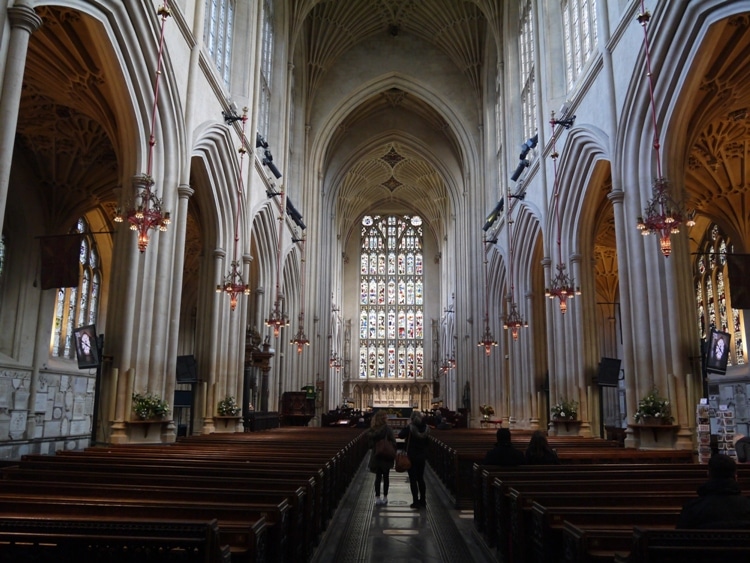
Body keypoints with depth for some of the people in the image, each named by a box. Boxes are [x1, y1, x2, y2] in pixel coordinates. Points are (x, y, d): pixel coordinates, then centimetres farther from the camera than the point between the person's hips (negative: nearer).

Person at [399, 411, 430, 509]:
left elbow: (400, 435, -9)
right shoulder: (425, 428, 0)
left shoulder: (409, 428, -15)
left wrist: (406, 426, -2)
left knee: (413, 479, 2)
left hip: (411, 456, -4)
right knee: (420, 478, 13)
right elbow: (428, 443, 8)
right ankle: (422, 501, 16)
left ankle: (416, 501, 1)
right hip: (422, 456, 4)